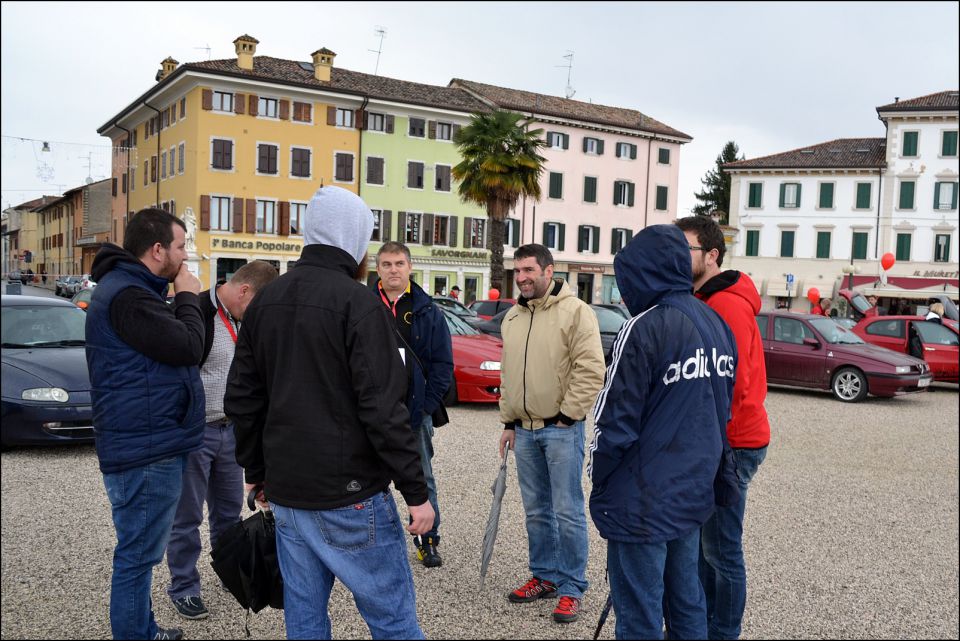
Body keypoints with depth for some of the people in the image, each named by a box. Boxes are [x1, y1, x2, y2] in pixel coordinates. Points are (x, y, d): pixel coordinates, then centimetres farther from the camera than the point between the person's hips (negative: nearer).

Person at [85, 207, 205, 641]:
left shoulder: (128, 288, 15)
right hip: (146, 449, -11)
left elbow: (168, 344, 19)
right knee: (138, 554, -1)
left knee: (141, 551, 22)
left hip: (148, 443, 11)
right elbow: (187, 347, -19)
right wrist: (187, 298, -8)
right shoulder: (127, 295, -20)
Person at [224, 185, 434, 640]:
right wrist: (417, 492, -12)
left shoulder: (265, 301, 9)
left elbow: (240, 401, 12)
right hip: (349, 497, -7)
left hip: (285, 493, 7)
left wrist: (257, 475, 21)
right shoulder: (358, 303, -14)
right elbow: (383, 410, -19)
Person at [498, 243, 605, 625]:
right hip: (525, 429, 7)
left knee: (567, 512, 0)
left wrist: (567, 415, -14)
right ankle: (545, 576, 28)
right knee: (536, 511, 14)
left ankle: (571, 588, 12)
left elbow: (590, 370, -15)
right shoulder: (512, 318, 13)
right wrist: (508, 421, 16)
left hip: (561, 428, -6)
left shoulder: (575, 311, -10)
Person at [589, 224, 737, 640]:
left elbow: (615, 420, -17)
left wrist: (599, 481, -3)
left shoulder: (645, 328, -18)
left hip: (644, 501, -8)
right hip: (693, 494, 8)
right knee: (687, 602, 20)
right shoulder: (716, 323, 7)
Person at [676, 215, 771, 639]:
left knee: (721, 551, 1)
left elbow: (732, 385, -21)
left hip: (728, 445, -10)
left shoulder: (727, 305, -16)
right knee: (700, 543, 17)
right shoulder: (701, 302, 15)